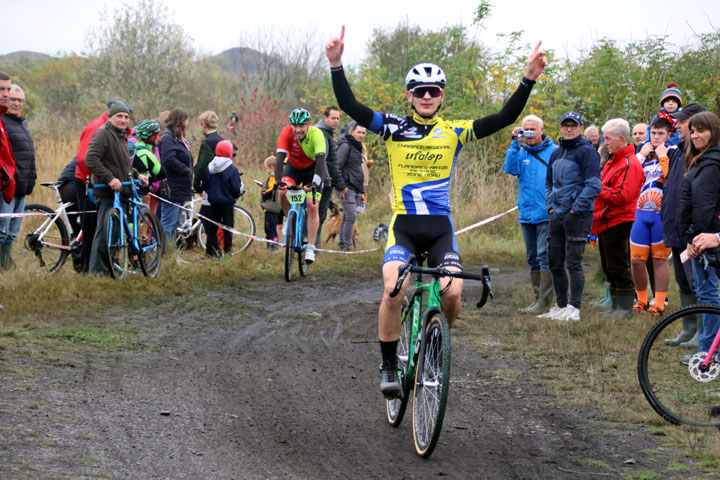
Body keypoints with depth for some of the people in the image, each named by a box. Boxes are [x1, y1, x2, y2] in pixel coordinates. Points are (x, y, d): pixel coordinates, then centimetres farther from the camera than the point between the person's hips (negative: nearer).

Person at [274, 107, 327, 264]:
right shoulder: (287, 132, -27)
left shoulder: (316, 134, -31)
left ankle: (310, 247, -8)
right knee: (283, 193, -25)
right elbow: (280, 158, -34)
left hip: (312, 169, -2)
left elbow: (320, 161, -38)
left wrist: (315, 183, -51)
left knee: (312, 207, -13)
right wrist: (279, 181, -47)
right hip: (293, 167, 2)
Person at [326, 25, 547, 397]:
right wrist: (336, 65, -22)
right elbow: (350, 106, -9)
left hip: (440, 226, 1)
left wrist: (529, 79, -12)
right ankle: (389, 367, -9)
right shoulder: (394, 128, 2)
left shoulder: (454, 132, 5)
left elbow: (504, 118, -1)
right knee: (393, 288, -25)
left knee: (452, 291, -20)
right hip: (403, 224, -1)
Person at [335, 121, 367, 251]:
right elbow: (337, 166, -17)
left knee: (347, 218, 9)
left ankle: (342, 245, 13)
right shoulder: (345, 146, -9)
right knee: (351, 216, -15)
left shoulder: (357, 147, 21)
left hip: (355, 190, 9)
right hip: (346, 189, -9)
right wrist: (341, 186, -19)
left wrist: (362, 191, 24)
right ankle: (347, 245, -13)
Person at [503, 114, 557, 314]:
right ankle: (538, 300, 17)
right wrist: (515, 143, -12)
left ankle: (544, 302, -13)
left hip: (547, 215, -6)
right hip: (526, 215, 6)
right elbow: (510, 168, -7)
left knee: (544, 255, -11)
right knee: (532, 258, 10)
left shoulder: (554, 151, 0)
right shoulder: (521, 153, 11)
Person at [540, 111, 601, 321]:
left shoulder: (587, 152, -7)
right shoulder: (556, 154, 16)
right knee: (555, 263, 10)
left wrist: (576, 208, -16)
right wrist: (550, 205, 12)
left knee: (573, 263, -9)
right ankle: (561, 306, 18)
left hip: (577, 215, -8)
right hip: (556, 215, 8)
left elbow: (593, 185, -14)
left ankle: (574, 308, -7)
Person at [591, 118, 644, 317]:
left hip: (618, 223, -10)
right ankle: (615, 305, 21)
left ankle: (625, 306, -1)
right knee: (609, 267, 14)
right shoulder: (613, 161, 18)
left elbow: (622, 196, -23)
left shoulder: (630, 164, -15)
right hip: (606, 222, 10)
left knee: (618, 267, -6)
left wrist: (598, 189, -17)